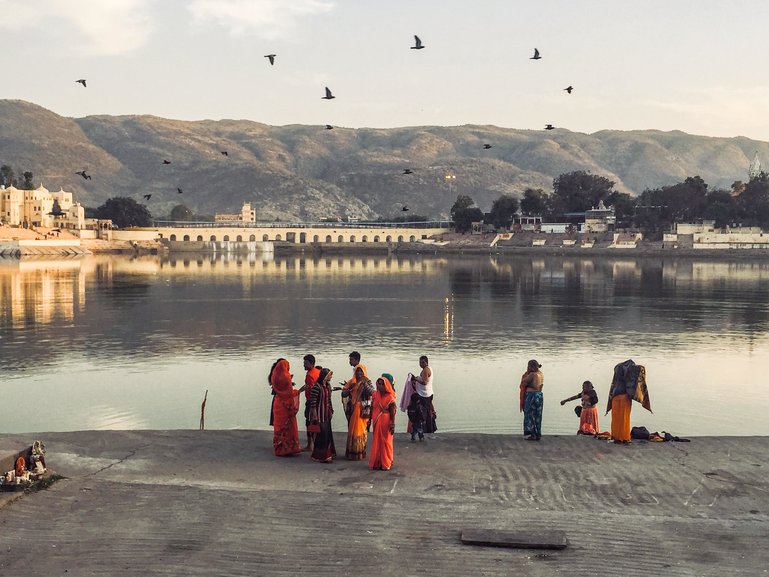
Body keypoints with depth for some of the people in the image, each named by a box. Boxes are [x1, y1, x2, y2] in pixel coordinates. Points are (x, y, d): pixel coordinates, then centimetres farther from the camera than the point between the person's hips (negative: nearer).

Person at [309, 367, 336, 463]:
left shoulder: (328, 385, 9)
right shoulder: (316, 386, -17)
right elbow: (313, 402, -18)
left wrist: (331, 411, 18)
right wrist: (315, 416, -18)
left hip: (327, 414, 8)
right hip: (319, 414, -8)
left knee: (327, 433, 12)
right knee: (321, 434, -5)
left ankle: (327, 454, 23)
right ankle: (319, 456, 5)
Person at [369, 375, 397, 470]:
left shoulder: (390, 398, -10)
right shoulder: (375, 395, 3)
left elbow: (392, 412, -9)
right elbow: (372, 408, 9)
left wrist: (392, 425, -13)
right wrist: (369, 420, 9)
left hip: (385, 422, -4)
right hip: (376, 422, 4)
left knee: (385, 442, 5)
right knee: (376, 442, 10)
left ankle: (386, 463, 15)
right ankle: (376, 463, 20)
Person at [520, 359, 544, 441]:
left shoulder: (532, 374, -16)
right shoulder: (541, 374, 9)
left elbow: (523, 382, -10)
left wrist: (527, 372, -1)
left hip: (531, 395, -8)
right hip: (539, 395, 8)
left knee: (530, 415, -1)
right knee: (537, 415, 12)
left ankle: (533, 435, -2)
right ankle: (538, 434, 14)